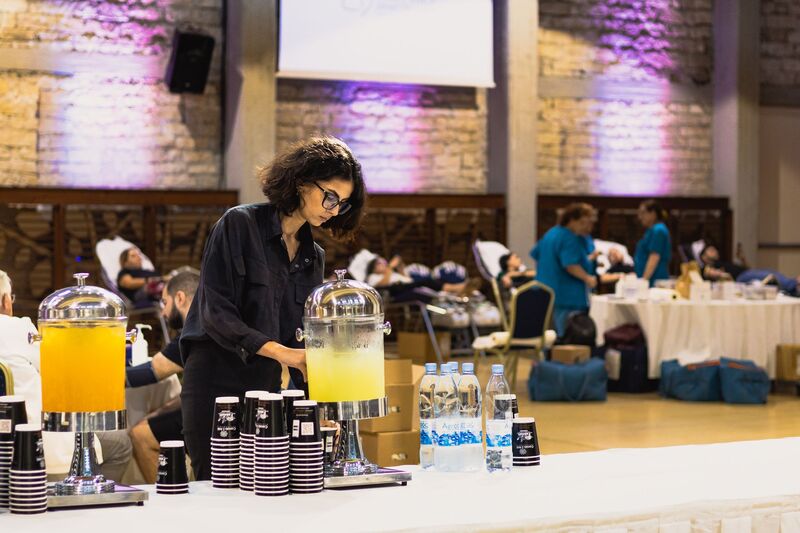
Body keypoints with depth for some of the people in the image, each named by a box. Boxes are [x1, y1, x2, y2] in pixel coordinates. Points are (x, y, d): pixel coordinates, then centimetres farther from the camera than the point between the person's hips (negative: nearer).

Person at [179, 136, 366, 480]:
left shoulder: (313, 257, 11)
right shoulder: (239, 225, -8)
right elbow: (214, 312, -16)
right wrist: (281, 352, -24)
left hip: (267, 389, 6)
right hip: (215, 384, -6)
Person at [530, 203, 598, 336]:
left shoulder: (550, 234, 14)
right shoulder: (570, 239, -14)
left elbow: (536, 255, 23)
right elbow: (571, 265, -24)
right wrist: (588, 278, -15)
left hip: (545, 293, 9)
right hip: (567, 295, -9)